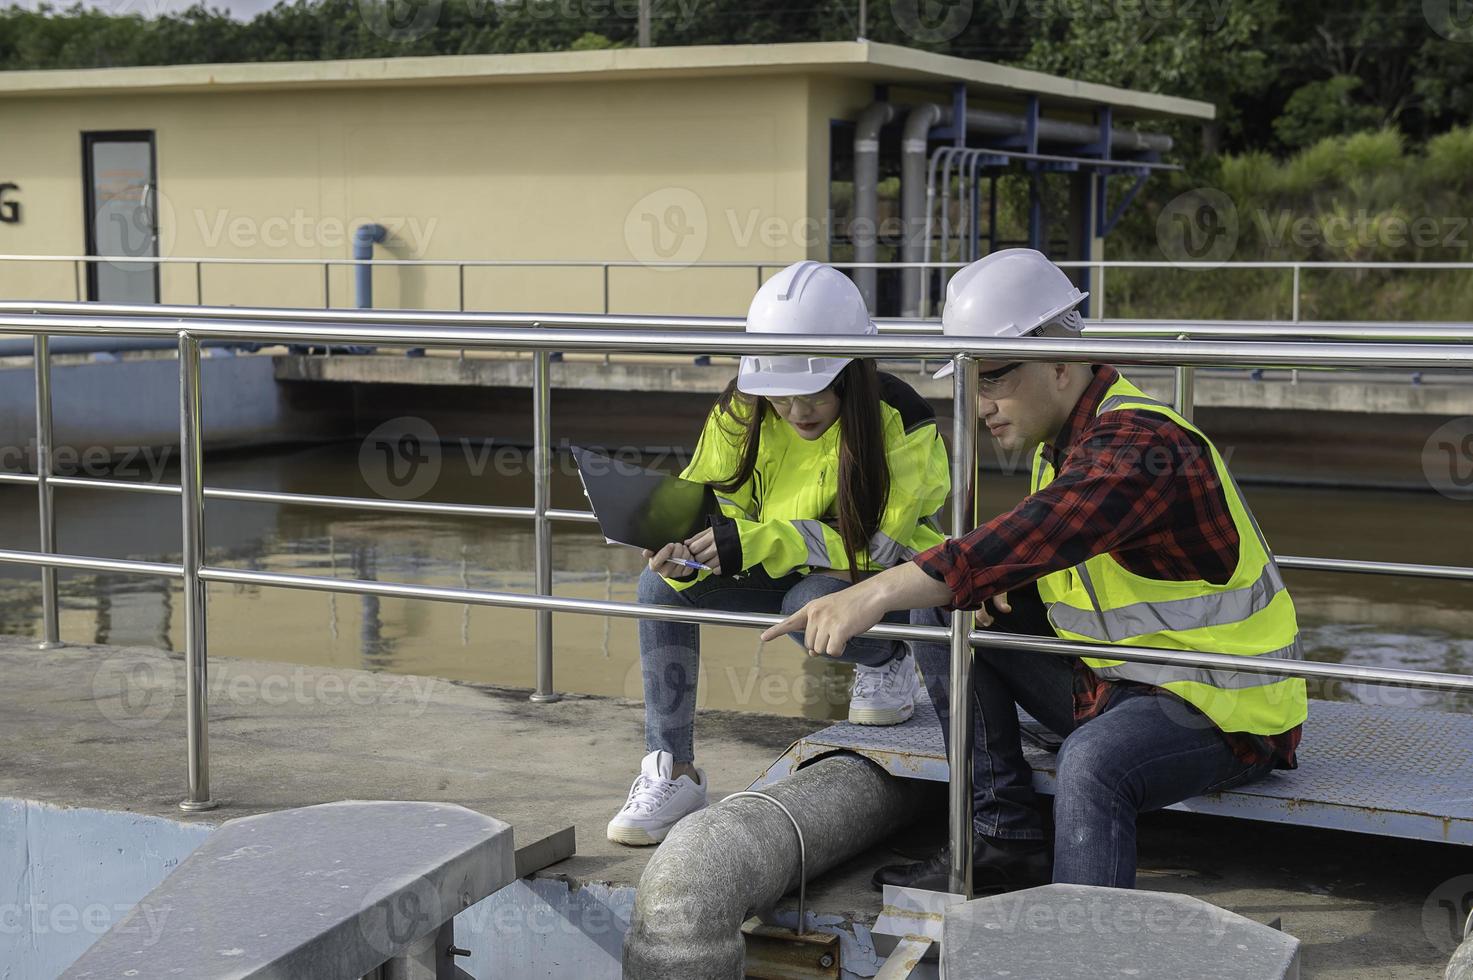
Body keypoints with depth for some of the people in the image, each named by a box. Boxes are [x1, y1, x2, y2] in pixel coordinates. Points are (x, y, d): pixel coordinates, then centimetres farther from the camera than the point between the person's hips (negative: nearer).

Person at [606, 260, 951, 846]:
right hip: (787, 577, 5)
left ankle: (889, 663, -1)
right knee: (661, 585, -16)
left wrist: (754, 542, -37)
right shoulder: (743, 413, -10)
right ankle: (672, 772, -13)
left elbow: (876, 541, -28)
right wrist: (683, 550, -31)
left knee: (813, 605, -38)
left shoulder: (901, 423, -24)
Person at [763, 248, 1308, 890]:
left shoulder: (1141, 447, -24)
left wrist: (874, 595, -47)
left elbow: (1040, 536, -41)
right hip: (1109, 682, 10)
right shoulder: (1063, 440, 6)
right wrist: (988, 581, -8)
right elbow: (1040, 550, 18)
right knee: (940, 608, 3)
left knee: (1093, 763, -40)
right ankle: (1006, 839, 2)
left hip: (1224, 713, -10)